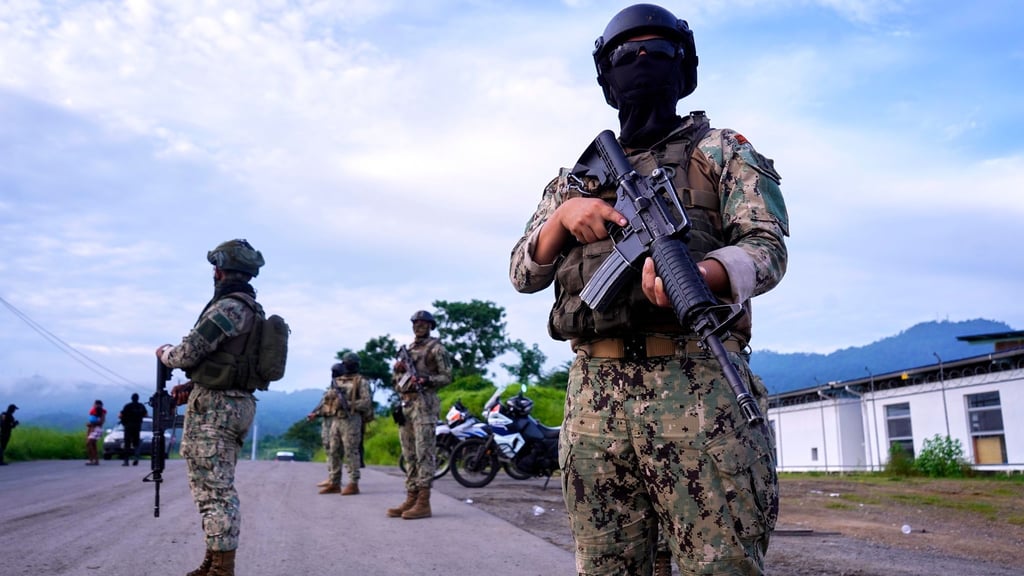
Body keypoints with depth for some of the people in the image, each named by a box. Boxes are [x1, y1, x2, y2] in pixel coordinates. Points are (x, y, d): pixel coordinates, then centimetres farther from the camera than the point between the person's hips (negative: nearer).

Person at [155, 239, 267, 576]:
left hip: (214, 407, -10)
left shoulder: (227, 308, -16)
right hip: (238, 403, 10)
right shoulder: (252, 310, 15)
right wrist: (192, 386, 14)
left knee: (213, 489, -7)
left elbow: (189, 353, -14)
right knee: (219, 487, 16)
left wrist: (164, 353, 8)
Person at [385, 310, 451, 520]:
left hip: (424, 403, -8)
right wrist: (398, 370, 2)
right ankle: (411, 499, 13)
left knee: (424, 452, -9)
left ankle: (424, 503, -10)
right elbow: (397, 377, 24)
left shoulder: (436, 348, 0)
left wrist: (425, 380, -20)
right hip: (406, 404, 8)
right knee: (409, 454, 8)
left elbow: (446, 376, -5)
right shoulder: (408, 349, 21)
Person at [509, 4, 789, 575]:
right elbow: (523, 274, 16)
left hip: (697, 383, -3)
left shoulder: (723, 151, 11)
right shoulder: (579, 174, 21)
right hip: (594, 394, 4)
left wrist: (695, 274, -26)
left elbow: (769, 248, -3)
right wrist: (563, 215, -4)